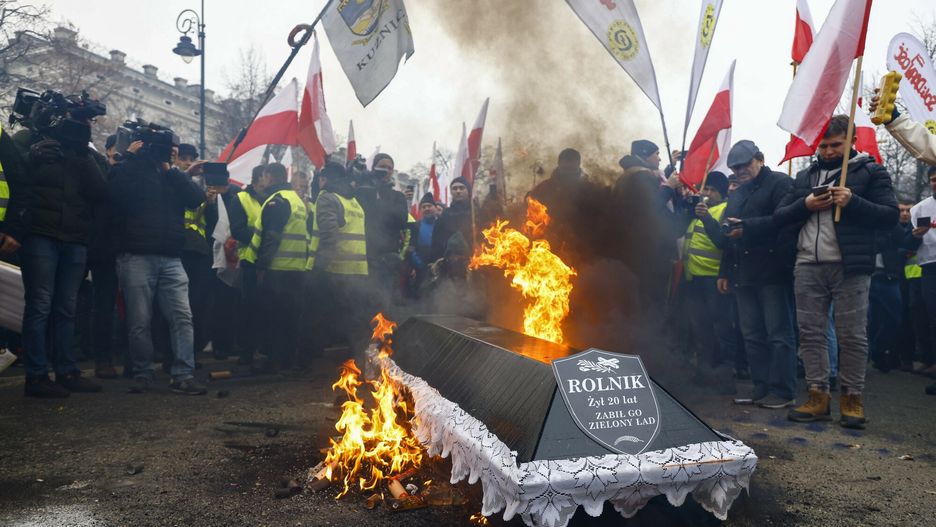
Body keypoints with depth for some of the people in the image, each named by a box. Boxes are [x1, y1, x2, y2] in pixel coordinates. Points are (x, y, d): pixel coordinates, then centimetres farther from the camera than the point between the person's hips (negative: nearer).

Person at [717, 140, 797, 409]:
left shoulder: (780, 183, -2)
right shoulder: (736, 194, 24)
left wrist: (748, 226, -22)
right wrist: (725, 271, 22)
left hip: (772, 273, -8)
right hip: (743, 274, 8)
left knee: (779, 334, -4)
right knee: (752, 336, 9)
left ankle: (783, 391, 0)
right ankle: (761, 387, 16)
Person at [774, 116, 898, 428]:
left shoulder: (870, 171, 6)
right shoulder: (805, 176, 18)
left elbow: (890, 215, -3)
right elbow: (778, 217, 14)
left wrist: (852, 201, -16)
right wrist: (805, 205, -5)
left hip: (850, 267, -4)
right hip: (808, 267, 4)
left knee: (852, 336, -1)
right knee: (811, 333, 4)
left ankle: (852, 399, 9)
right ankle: (818, 397, 11)